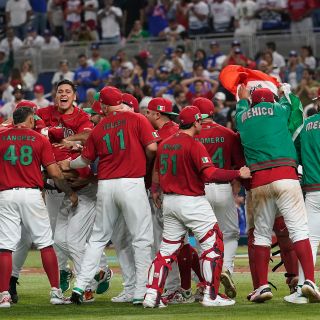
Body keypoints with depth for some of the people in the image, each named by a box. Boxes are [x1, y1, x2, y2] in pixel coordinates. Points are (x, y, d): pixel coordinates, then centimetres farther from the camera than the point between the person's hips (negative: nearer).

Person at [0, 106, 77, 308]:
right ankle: (55, 291, 6)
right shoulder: (40, 140, 3)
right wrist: (70, 193, 12)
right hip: (31, 194, -1)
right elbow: (54, 173, 0)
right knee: (45, 243, 7)